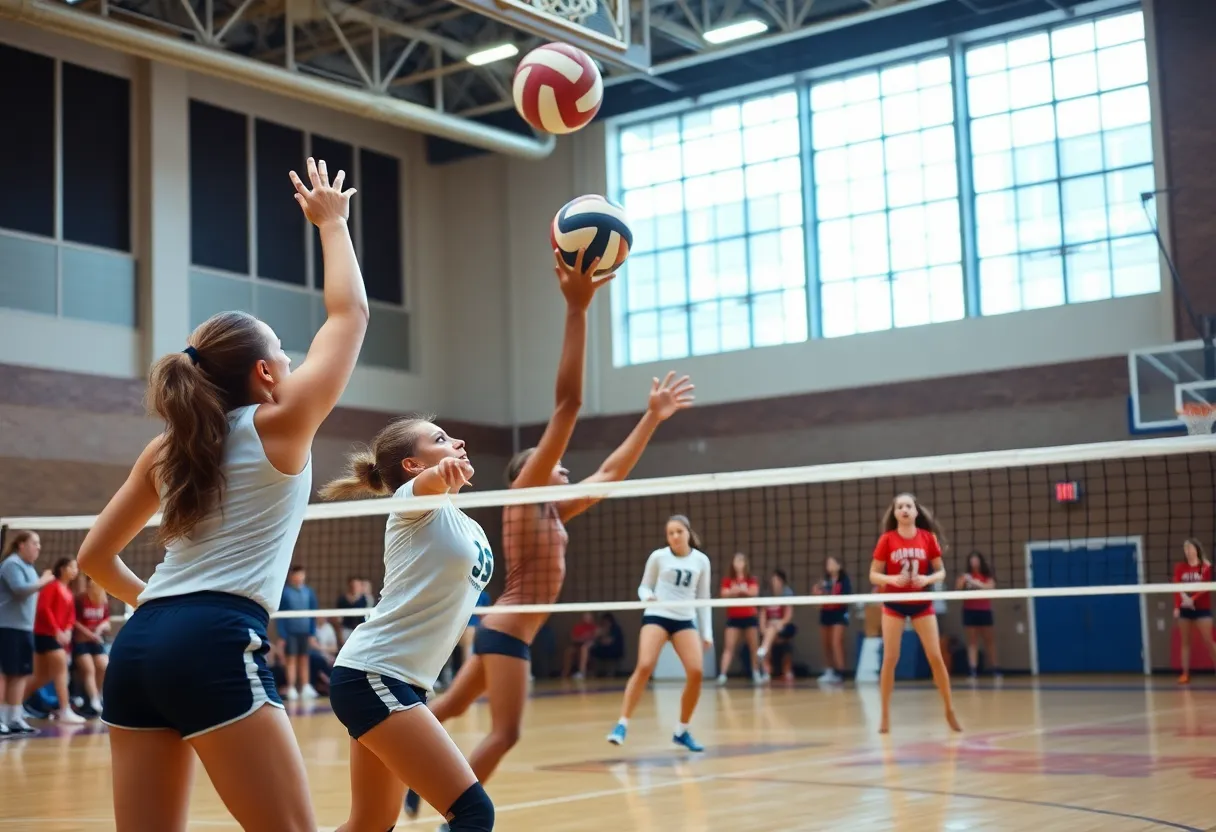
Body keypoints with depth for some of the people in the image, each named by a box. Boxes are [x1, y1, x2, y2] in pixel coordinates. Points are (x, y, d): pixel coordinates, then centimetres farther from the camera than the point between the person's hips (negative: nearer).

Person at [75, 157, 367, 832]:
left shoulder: (167, 449, 18)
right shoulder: (279, 426, 2)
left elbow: (95, 555, 22)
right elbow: (349, 311, 11)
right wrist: (332, 221, 22)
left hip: (138, 646, 7)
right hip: (214, 647, -7)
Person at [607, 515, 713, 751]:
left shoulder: (701, 561, 6)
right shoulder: (658, 556, 1)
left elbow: (703, 599, 12)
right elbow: (644, 587, 8)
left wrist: (707, 633, 10)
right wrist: (648, 596, -16)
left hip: (685, 620, 2)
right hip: (656, 616, -2)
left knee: (696, 672, -12)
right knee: (644, 667, -21)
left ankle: (681, 731, 6)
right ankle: (622, 724, -14)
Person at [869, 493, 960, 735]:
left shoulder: (928, 537, -3)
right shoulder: (887, 540, -5)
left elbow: (941, 572, 2)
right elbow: (873, 575, -3)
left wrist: (927, 579, -18)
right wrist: (891, 579, -22)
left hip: (922, 603, 1)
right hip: (894, 604, -1)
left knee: (936, 657, -4)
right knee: (890, 659, -3)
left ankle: (950, 711, 11)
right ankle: (885, 716, 6)